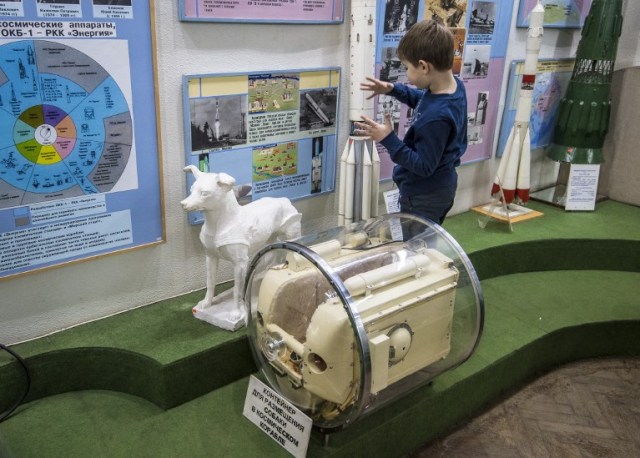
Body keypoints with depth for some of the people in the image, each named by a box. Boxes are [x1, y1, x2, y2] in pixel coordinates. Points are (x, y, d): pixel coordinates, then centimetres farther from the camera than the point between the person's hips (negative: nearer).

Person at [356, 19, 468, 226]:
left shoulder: (437, 117, -36)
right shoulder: (454, 84, -7)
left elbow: (424, 166, -27)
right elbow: (424, 100, 15)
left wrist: (388, 139, -29)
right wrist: (394, 90, 3)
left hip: (424, 197, -9)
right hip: (440, 187, 9)